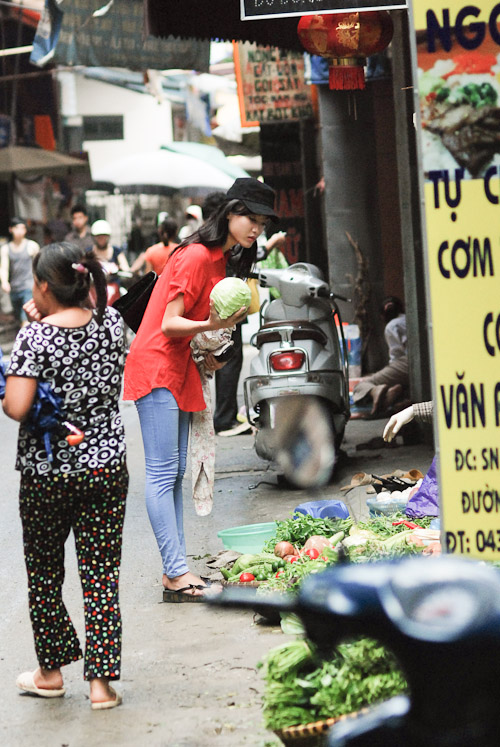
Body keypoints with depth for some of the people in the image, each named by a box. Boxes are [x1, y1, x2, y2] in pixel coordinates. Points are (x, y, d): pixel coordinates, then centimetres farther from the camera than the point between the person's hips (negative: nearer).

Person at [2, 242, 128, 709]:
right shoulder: (112, 323, -1)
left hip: (47, 474, -3)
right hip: (107, 467, 3)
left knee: (44, 574, 15)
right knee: (101, 577, 6)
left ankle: (51, 671, 27)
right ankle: (102, 681, 4)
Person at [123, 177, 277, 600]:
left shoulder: (219, 259, 14)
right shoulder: (196, 257, -15)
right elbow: (170, 324, -19)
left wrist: (207, 354, 9)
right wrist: (211, 326, -33)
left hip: (179, 371, 10)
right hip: (156, 368, -10)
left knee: (175, 473, 7)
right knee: (163, 473, -10)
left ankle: (177, 572, 8)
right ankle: (176, 574, -12)